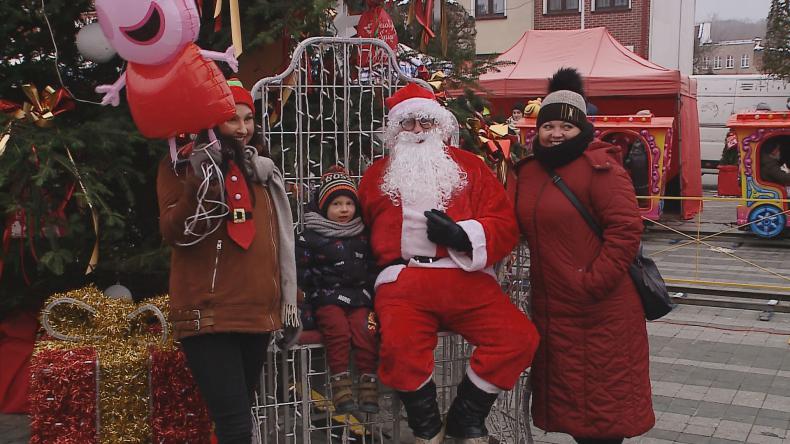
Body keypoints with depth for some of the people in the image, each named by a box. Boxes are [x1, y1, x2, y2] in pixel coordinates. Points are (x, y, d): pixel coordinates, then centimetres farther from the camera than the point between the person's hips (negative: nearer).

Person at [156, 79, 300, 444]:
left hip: (258, 313, 6)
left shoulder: (259, 169, 15)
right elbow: (173, 233, -13)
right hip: (209, 314, -6)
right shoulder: (180, 167, 0)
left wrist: (287, 298, 19)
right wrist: (200, 182, -25)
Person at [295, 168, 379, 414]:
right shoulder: (310, 237, 5)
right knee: (338, 329, -27)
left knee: (366, 329, -22)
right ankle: (340, 382, -21)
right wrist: (314, 289, -8)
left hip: (360, 296, 3)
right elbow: (301, 268, 3)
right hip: (327, 297, -2)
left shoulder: (363, 235, 17)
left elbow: (373, 266, 21)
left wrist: (369, 287, 7)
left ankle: (368, 381, -16)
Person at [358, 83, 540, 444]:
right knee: (399, 347, -31)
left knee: (519, 337, -19)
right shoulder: (376, 176, 20)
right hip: (403, 281, -1)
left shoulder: (468, 165, 17)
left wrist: (463, 235, -10)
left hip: (466, 277, 1)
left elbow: (505, 225, 8)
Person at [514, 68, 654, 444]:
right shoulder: (528, 171, 10)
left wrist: (593, 283, -21)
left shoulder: (600, 168, -13)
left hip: (601, 311, -7)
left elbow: (626, 229, -19)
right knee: (568, 396, 18)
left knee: (603, 397, 5)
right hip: (551, 309, 7)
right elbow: (524, 228, 21)